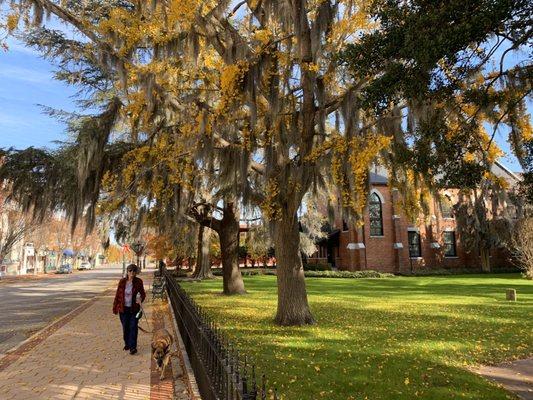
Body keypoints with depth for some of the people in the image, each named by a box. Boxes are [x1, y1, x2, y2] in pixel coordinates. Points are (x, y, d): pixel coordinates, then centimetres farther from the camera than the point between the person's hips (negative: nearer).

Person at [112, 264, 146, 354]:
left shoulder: (138, 282, -6)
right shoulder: (122, 281, -4)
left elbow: (143, 293, 3)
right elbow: (118, 295, 4)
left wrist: (141, 298, -20)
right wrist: (115, 307, 6)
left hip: (134, 308, -2)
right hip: (123, 308, 2)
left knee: (133, 327, -3)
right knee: (125, 327, 12)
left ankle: (133, 347, 2)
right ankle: (127, 344, 31)